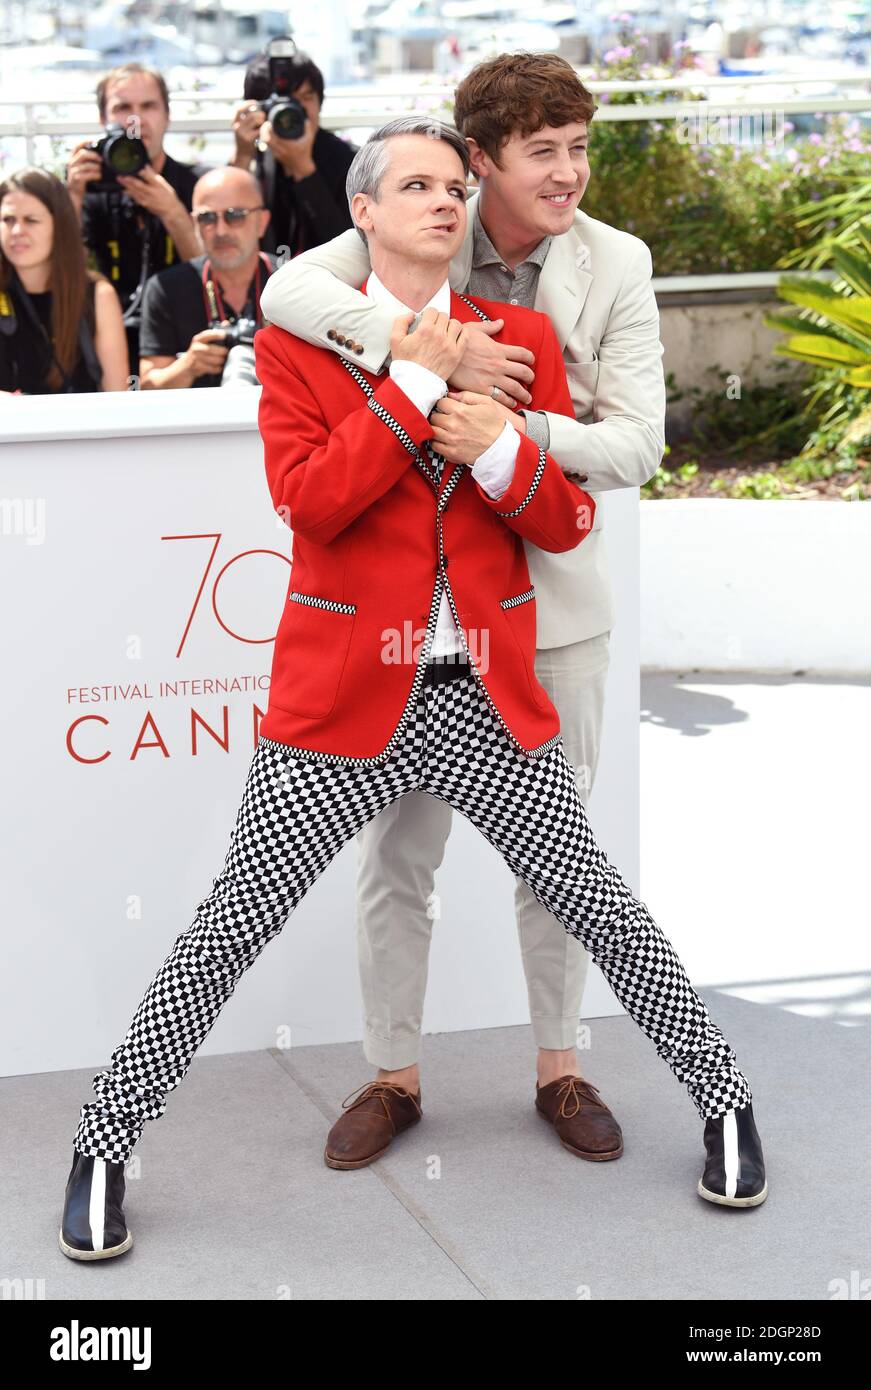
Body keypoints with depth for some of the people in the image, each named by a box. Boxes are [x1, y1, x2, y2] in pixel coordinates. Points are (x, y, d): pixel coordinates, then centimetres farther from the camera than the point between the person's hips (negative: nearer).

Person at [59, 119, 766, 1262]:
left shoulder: (521, 337, 8)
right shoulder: (298, 340, 1)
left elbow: (568, 523, 5)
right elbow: (305, 501, -14)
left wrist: (500, 452, -14)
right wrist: (414, 383, -15)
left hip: (490, 701, 2)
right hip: (344, 695, -2)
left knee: (602, 909, 6)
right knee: (231, 925, -1)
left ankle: (722, 1099, 26)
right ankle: (105, 1148, 13)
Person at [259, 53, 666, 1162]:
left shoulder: (616, 262, -5)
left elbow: (638, 444, -10)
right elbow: (286, 290, -23)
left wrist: (518, 424, -26)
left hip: (551, 592, 1)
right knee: (394, 850, 8)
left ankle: (559, 1068, 31)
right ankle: (392, 1074, 26)